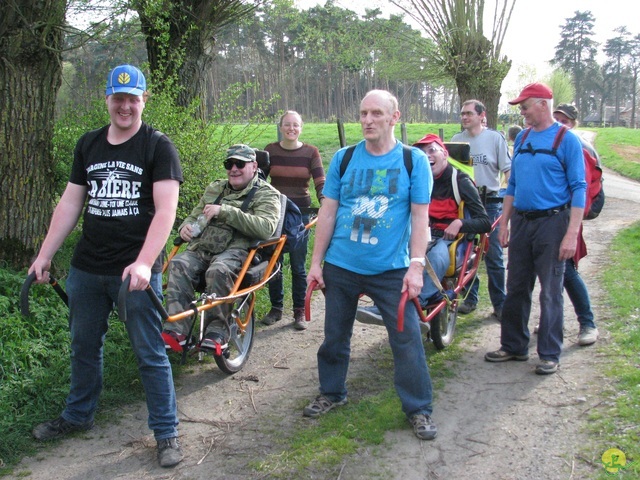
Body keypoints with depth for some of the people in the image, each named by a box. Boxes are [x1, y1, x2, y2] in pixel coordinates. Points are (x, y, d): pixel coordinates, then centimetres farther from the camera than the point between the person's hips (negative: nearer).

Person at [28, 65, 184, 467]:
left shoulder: (158, 147, -6)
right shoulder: (89, 145, 10)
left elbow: (166, 210, -15)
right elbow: (70, 203, 14)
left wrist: (143, 263, -26)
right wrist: (45, 254, 9)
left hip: (137, 270, -5)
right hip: (87, 268, 6)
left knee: (150, 354, 1)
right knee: (84, 345, 19)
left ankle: (167, 433, 13)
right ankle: (78, 416, 38)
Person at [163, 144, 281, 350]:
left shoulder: (266, 194, 7)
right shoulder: (214, 188, 26)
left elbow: (266, 228, -12)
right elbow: (194, 216, 34)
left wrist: (225, 211, -16)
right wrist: (186, 226, 7)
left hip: (236, 249, -5)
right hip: (202, 248, 5)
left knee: (218, 271, -38)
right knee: (178, 265, -27)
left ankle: (217, 331, -24)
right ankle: (176, 330, -30)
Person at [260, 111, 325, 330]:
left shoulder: (310, 152, -1)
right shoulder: (270, 150, 3)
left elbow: (321, 182, -6)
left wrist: (325, 204, -21)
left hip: (300, 213, -1)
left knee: (298, 266, 2)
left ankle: (299, 312, 13)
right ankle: (276, 308, 20)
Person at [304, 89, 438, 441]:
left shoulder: (414, 160, -2)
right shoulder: (343, 159, 2)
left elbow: (420, 217, -4)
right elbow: (328, 212, 5)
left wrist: (416, 266, -12)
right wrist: (316, 262, 3)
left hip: (391, 269, -2)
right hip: (341, 266, 3)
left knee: (407, 339, -2)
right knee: (334, 336, 14)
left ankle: (419, 408, 14)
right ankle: (331, 393, 36)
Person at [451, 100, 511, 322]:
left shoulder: (495, 138, -1)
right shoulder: (457, 139, 7)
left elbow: (508, 170, -2)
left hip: (490, 202, -3)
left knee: (493, 256, -1)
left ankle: (500, 305, 7)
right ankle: (470, 298, 21)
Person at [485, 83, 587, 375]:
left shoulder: (566, 140, -8)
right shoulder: (522, 138, 11)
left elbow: (578, 188, -11)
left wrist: (572, 234, -17)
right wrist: (504, 223, 12)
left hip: (551, 222, -6)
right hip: (521, 222, 6)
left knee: (550, 292, 1)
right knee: (516, 289, 11)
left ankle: (549, 354, 12)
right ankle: (514, 346, 23)